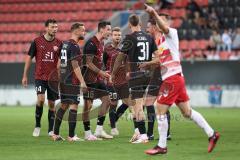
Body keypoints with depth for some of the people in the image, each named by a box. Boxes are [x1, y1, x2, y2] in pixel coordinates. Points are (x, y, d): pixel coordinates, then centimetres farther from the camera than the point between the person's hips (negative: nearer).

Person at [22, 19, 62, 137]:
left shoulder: (59, 43, 3)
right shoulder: (37, 41, -2)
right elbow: (29, 58, 3)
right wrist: (25, 76, 3)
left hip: (54, 78, 2)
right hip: (40, 77, -2)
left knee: (52, 103, 6)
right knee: (41, 99, -17)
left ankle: (51, 130, 15)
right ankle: (37, 126, 2)